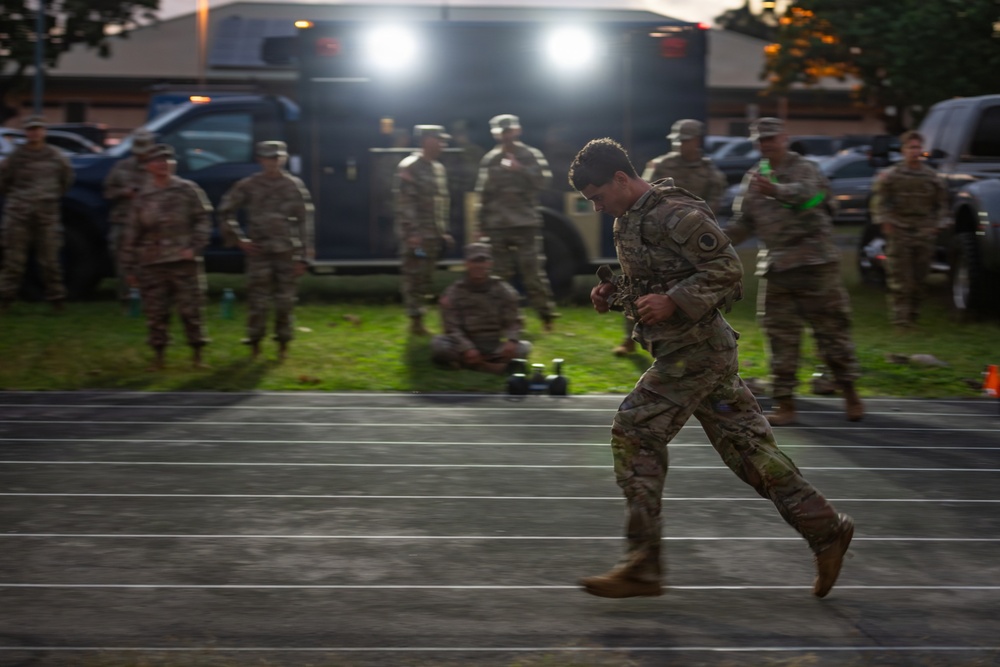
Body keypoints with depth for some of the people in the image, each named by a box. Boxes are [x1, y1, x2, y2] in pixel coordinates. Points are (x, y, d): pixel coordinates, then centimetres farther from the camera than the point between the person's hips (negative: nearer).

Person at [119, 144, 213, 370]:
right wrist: (129, 268, 8)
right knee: (156, 313, 3)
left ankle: (197, 355, 10)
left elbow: (204, 219, 2)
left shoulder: (188, 190, 4)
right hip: (153, 265, 2)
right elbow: (131, 235, 10)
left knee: (191, 310, -1)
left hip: (184, 261, -2)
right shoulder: (142, 198, 8)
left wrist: (194, 247, -11)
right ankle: (158, 357, 14)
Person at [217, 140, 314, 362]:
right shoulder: (248, 186, 2)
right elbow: (225, 211, 10)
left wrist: (303, 257, -1)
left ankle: (283, 344, 14)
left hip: (287, 252, 0)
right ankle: (254, 344, 11)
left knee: (285, 301, 2)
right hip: (259, 252, 0)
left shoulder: (294, 186, 3)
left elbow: (305, 222, 3)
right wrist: (238, 238, 2)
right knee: (258, 301, -1)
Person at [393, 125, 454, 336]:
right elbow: (403, 203, -17)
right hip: (415, 235, -8)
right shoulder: (409, 167, -12)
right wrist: (412, 232, -21)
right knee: (414, 278, -5)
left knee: (425, 279, 11)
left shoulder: (438, 168, 15)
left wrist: (444, 231, 17)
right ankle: (416, 321, -1)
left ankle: (419, 319, 17)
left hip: (433, 236, 8)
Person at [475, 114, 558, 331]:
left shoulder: (532, 156, 3)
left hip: (526, 224, -3)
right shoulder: (489, 160, 9)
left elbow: (544, 181, -10)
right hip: (498, 226, 3)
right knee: (500, 274, 5)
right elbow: (483, 196, 10)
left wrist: (521, 170, -20)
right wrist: (482, 228, 8)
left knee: (533, 272, -6)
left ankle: (546, 315, 1)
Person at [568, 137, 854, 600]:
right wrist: (613, 293, 8)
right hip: (691, 350, 10)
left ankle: (641, 566, -7)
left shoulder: (676, 215, -16)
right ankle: (826, 530, 14)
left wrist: (673, 302, -25)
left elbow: (727, 269, -17)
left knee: (635, 434, -10)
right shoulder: (628, 220, 15)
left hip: (694, 348, -10)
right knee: (744, 443, 9)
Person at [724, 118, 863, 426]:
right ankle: (785, 404, 6)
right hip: (776, 268, 5)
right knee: (781, 337, 3)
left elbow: (804, 192, -28)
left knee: (831, 330, 1)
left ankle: (851, 396, 14)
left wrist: (775, 190, -49)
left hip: (815, 264, -5)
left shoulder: (804, 169, -4)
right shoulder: (753, 178, 14)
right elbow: (743, 223, 15)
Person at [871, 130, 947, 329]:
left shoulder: (932, 177, 9)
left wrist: (937, 223, 5)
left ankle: (913, 312, 16)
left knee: (919, 277, 4)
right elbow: (880, 200, 3)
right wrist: (884, 221, -8)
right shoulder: (891, 176, 2)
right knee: (899, 277, -8)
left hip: (924, 232, 3)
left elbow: (942, 203, 16)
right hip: (898, 231, -3)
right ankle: (899, 315, -6)